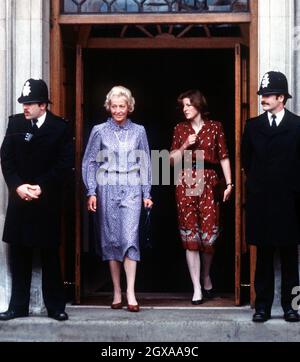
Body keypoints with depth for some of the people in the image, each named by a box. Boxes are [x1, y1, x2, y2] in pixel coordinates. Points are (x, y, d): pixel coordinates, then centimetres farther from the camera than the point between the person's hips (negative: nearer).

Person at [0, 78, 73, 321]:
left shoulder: (60, 127, -3)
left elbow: (65, 163, -7)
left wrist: (42, 187, -14)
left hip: (48, 201, -3)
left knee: (50, 253, 5)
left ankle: (55, 305, 13)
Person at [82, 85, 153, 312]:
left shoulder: (139, 131, 8)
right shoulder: (100, 131, 5)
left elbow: (145, 164, 11)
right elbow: (89, 163, 6)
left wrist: (147, 193, 6)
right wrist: (91, 192, -3)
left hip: (131, 190, 0)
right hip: (107, 189, 0)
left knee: (130, 237, -11)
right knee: (111, 239, 3)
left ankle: (130, 293, -10)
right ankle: (117, 292, 10)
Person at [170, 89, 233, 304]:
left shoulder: (215, 127, 5)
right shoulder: (180, 129, 10)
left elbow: (223, 157, 3)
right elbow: (173, 160, 9)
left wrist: (229, 183, -4)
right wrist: (185, 146, -7)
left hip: (209, 183, -1)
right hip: (186, 184, 1)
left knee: (209, 234, -2)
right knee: (190, 236, -1)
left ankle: (206, 278, 25)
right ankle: (197, 289, 3)